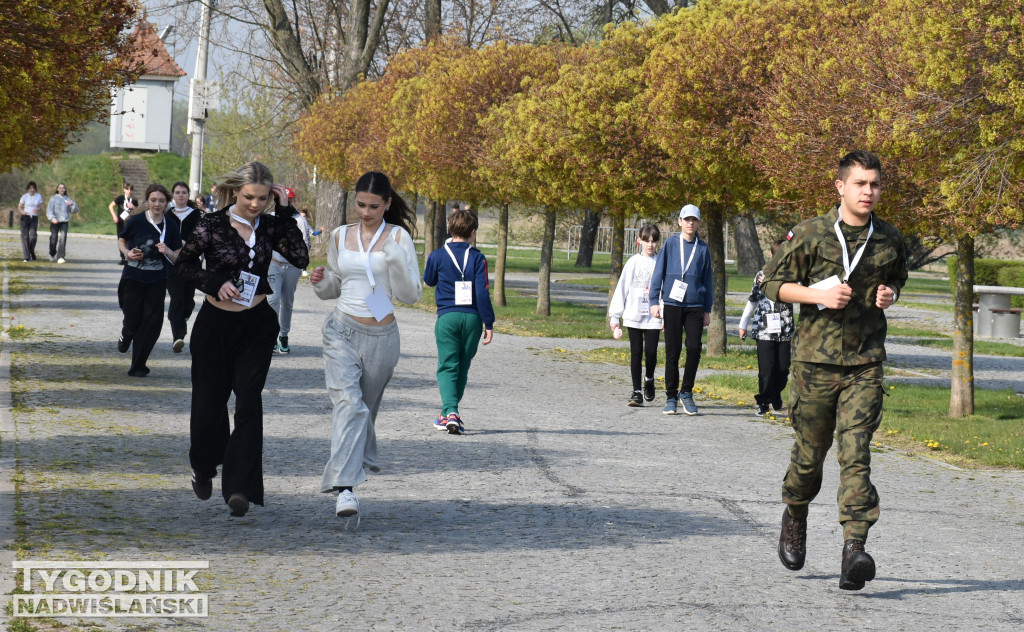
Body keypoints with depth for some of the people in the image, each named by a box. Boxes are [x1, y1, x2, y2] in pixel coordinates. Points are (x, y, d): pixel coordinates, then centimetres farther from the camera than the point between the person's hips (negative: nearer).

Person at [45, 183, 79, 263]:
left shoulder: (67, 199, 13)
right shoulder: (53, 198, 3)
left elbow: (74, 211, 11)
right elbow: (49, 210, -5)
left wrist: (72, 204, -9)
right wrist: (52, 218, -22)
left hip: (64, 222, 1)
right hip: (55, 222, -1)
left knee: (63, 238, -14)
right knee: (54, 238, 3)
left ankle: (60, 257, -18)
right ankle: (52, 255, 29)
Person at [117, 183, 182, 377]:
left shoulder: (171, 226, -2)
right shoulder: (136, 221, -6)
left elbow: (178, 258, 3)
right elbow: (121, 241, 10)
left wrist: (167, 252, -18)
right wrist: (128, 253, -10)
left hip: (157, 281, 1)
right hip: (133, 278, -1)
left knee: (152, 321, -6)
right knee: (132, 321, 2)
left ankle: (138, 366, 5)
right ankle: (125, 336, 42)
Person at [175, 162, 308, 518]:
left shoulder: (269, 227, 1)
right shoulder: (213, 225, -6)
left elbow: (300, 259, -10)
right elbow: (183, 264, -4)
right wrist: (216, 283, -18)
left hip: (257, 325, 1)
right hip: (216, 324, -1)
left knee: (249, 403, -8)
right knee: (210, 401, 10)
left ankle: (240, 488, -11)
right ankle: (204, 468, 37)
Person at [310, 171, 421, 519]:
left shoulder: (398, 236, -1)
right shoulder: (340, 236, 8)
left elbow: (411, 295, -5)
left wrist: (396, 259, -20)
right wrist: (320, 282, -3)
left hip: (381, 337, 0)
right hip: (342, 331, 0)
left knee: (366, 407, 13)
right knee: (348, 401, -18)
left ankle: (361, 460, 38)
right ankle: (344, 487, -28)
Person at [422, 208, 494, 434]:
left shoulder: (438, 256, -2)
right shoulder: (477, 258, -3)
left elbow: (429, 281, 16)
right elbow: (482, 292, -7)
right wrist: (488, 323, -2)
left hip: (447, 317, -1)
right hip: (472, 317, 1)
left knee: (447, 367, -1)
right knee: (462, 367, 15)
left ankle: (450, 412, -21)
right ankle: (450, 413, 23)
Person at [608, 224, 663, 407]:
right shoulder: (633, 262, 5)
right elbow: (622, 288, 8)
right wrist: (614, 316, 5)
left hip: (654, 316, -1)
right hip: (633, 316, 1)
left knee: (650, 352, -6)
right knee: (636, 353, 1)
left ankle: (649, 379, 24)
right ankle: (637, 392, 6)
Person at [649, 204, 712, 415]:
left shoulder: (703, 249, 8)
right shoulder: (670, 244, 4)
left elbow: (707, 280, 14)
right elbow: (658, 273, 5)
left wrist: (707, 310, 12)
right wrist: (654, 301, -4)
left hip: (695, 307, 1)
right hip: (672, 304, -1)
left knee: (694, 348, -9)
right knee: (672, 352, 1)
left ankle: (686, 392, 7)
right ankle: (671, 397, 9)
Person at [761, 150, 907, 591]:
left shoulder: (889, 240, 7)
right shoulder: (811, 234, -3)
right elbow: (771, 283, 2)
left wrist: (890, 295, 3)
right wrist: (819, 295, -13)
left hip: (865, 362, 1)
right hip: (816, 359, -1)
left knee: (856, 453, -12)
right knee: (810, 451, 9)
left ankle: (854, 548, -19)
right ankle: (795, 517, 39)